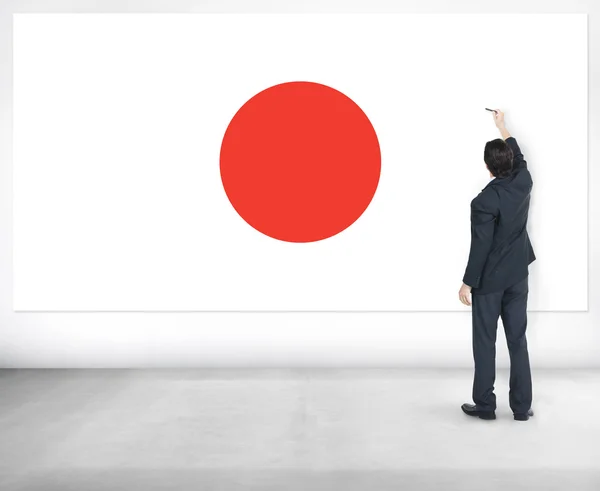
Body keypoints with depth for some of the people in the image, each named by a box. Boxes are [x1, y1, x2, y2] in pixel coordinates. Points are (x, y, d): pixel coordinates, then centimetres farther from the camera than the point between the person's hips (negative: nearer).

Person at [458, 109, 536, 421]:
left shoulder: (484, 202, -21)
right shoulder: (524, 182, -4)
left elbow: (480, 247, -20)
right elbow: (519, 156, 19)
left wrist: (467, 283, -11)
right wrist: (502, 127, 30)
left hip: (489, 280, -6)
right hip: (518, 275, 6)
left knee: (485, 343, 6)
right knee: (518, 340, 11)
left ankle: (485, 405, 15)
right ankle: (521, 407, 18)